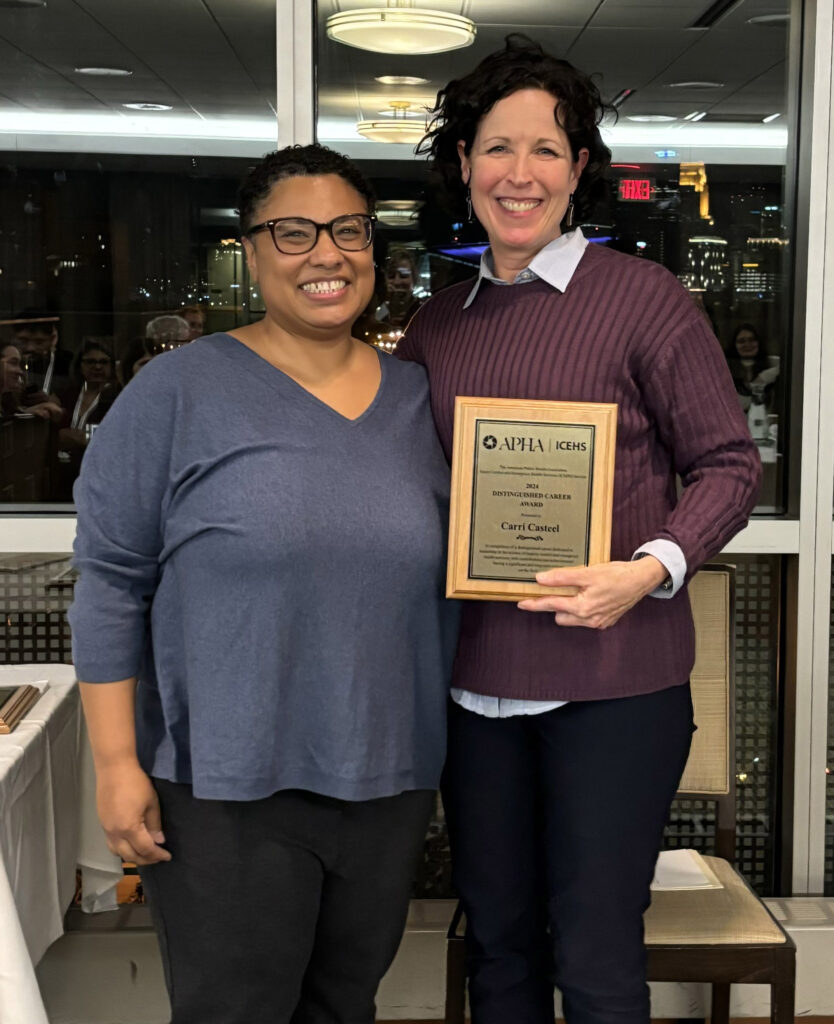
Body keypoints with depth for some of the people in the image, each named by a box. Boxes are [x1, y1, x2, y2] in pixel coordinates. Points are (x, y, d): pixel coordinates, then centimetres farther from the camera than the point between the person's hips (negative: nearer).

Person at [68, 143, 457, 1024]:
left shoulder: (419, 399, 6)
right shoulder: (182, 391, -8)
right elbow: (110, 581, -7)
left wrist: (440, 752, 9)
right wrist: (116, 762, -9)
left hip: (390, 781, 5)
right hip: (229, 787, -4)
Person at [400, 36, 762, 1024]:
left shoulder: (643, 296, -5)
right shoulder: (436, 324, 9)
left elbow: (727, 462, -4)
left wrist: (652, 568, -19)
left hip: (612, 678, -4)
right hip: (474, 679, 5)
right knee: (496, 940, 18)